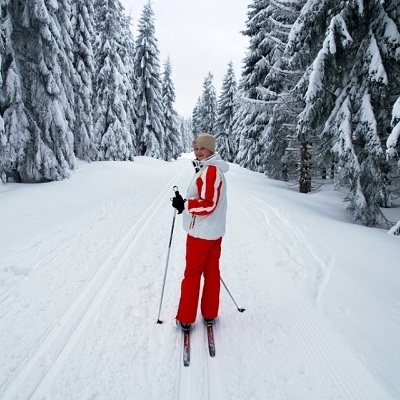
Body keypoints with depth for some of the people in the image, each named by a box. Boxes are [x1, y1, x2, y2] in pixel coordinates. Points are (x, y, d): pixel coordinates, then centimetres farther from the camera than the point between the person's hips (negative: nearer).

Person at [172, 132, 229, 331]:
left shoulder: (210, 171, -19)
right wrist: (187, 203, 10)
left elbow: (208, 204, -25)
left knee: (192, 274, 2)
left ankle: (185, 318, 14)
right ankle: (210, 314, 26)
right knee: (212, 272, 14)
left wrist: (184, 205, -21)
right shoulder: (214, 169, 12)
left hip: (200, 233, -9)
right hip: (215, 231, 9)